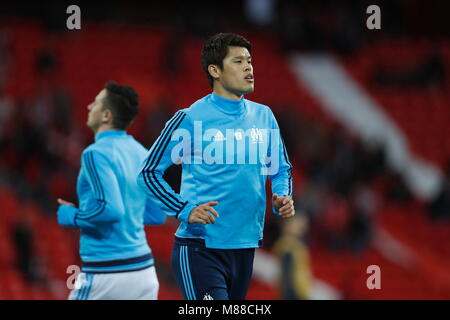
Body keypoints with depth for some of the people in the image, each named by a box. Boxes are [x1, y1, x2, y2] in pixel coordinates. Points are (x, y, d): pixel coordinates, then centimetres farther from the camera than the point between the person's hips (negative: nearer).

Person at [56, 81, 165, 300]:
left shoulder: (96, 153, -13)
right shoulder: (141, 153, 11)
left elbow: (111, 209, -25)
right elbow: (157, 215, 17)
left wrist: (72, 216, -8)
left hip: (107, 273, -7)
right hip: (144, 271, 7)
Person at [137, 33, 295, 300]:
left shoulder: (264, 116, 10)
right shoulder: (190, 118, -7)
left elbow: (282, 168, 22)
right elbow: (148, 173, -4)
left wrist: (283, 198, 0)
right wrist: (185, 210, -16)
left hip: (245, 248, 6)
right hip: (199, 248, -6)